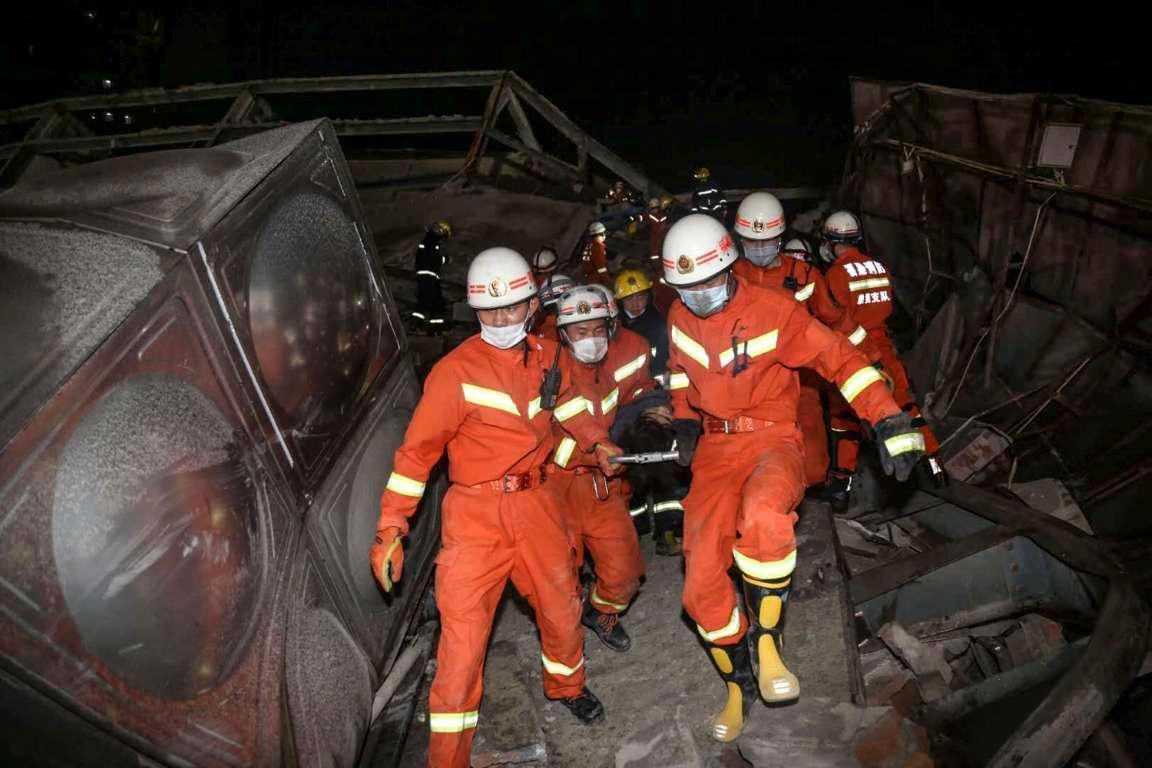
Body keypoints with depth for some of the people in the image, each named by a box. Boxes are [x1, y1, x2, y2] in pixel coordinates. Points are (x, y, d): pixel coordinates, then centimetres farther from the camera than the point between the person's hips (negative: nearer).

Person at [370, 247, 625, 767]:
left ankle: (566, 685, 51)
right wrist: (389, 529, -15)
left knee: (562, 604, 20)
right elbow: (417, 452, -12)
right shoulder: (456, 372, -15)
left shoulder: (544, 355, 4)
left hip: (536, 502, 6)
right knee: (464, 631, -7)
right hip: (477, 511, -6)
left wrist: (594, 442, 15)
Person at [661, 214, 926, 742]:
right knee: (701, 583, -4)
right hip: (715, 447, 5)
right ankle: (739, 687, 21)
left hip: (773, 439, -5)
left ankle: (767, 643, -16)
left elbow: (841, 359, -14)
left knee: (761, 516, -41)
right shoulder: (680, 316, 3)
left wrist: (890, 422, -22)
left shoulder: (773, 311, -14)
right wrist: (684, 420, 17)